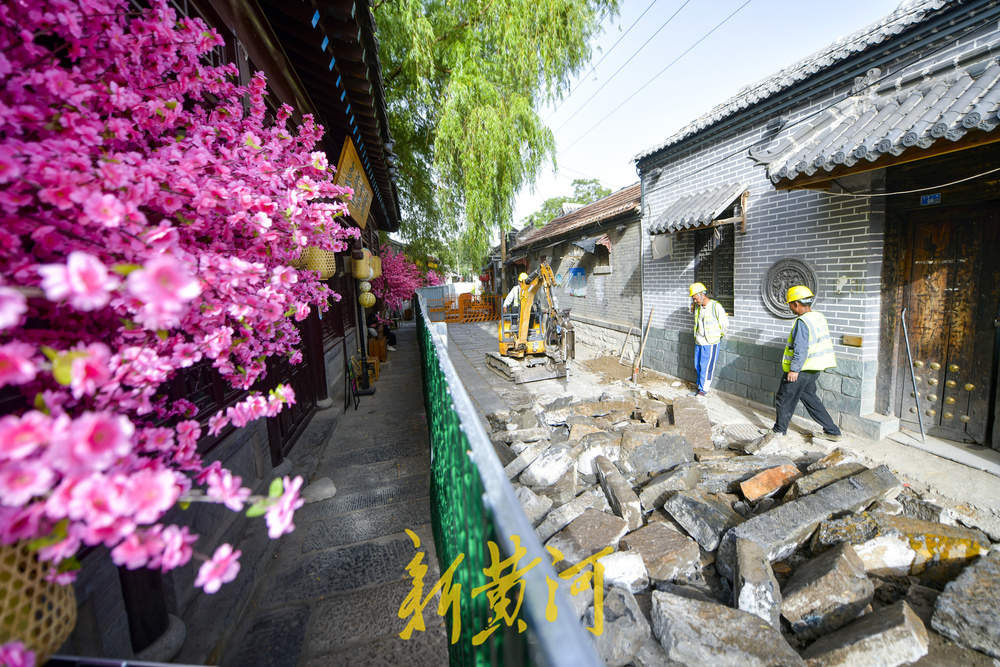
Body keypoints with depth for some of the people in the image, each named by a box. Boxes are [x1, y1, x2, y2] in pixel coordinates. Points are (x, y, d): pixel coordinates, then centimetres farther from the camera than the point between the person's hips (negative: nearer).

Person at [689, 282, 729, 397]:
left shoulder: (716, 307, -13)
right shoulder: (697, 307, 8)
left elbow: (725, 325, -6)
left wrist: (718, 336, 6)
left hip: (710, 344, -7)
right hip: (698, 343, 7)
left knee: (706, 368, -3)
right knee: (698, 366, 10)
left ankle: (703, 390, 6)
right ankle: (700, 388, 21)